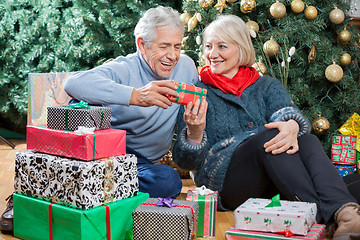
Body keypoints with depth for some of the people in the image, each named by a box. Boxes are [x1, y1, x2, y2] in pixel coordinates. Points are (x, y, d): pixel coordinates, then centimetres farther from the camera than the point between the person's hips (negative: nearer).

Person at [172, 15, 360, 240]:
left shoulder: (267, 86, 19)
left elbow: (287, 111, -4)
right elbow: (185, 161, 3)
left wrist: (292, 126, -30)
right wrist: (194, 132, -21)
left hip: (270, 185, 3)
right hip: (223, 182, -2)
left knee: (307, 140, -27)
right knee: (268, 135, -29)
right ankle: (321, 214, -45)